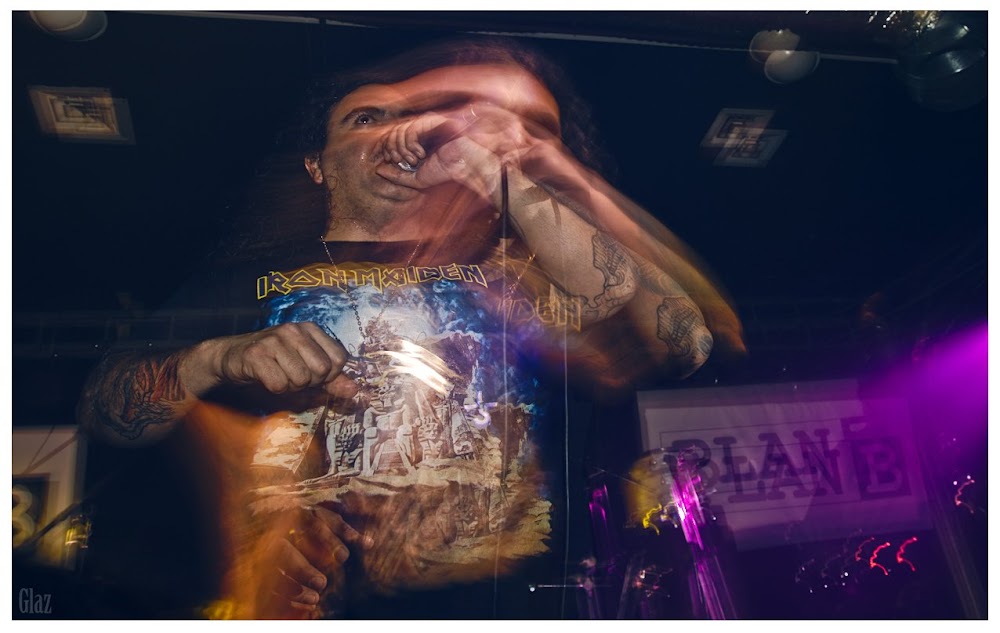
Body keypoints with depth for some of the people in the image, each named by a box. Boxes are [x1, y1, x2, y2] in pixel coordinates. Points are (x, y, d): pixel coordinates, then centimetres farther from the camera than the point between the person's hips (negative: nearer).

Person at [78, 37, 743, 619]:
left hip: (509, 601, 0)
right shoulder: (255, 278, 16)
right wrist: (219, 357, -9)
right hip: (313, 605, 1)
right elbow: (103, 407, 12)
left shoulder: (499, 269, 14)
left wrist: (506, 184, -4)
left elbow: (682, 341, -1)